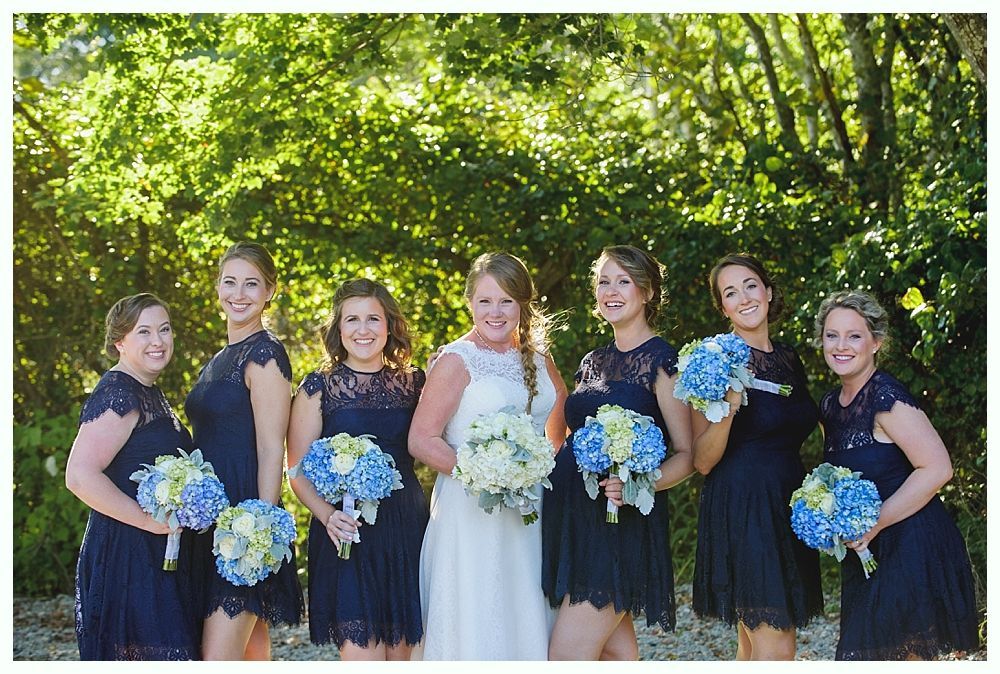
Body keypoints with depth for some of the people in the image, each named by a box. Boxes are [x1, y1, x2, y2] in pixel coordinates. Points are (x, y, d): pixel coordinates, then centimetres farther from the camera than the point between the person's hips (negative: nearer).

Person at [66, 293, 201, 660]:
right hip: (127, 556, -10)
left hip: (162, 557, 10)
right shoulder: (117, 393, -14)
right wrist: (151, 520, -21)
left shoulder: (151, 394, 16)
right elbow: (80, 476, -25)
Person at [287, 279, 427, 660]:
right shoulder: (319, 387, 1)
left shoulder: (413, 383, 9)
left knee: (400, 654, 9)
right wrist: (327, 515, -19)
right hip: (346, 531, -3)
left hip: (405, 529, 3)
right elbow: (298, 470, -2)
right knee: (362, 655, -10)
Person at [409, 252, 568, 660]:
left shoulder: (538, 358, 9)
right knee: (474, 629, -1)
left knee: (528, 623, 9)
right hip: (472, 515, -5)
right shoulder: (456, 361, -8)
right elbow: (421, 439, -13)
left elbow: (560, 420, 26)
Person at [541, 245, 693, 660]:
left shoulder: (662, 361, -5)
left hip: (623, 527, -7)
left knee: (566, 656, -13)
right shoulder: (592, 363, 17)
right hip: (572, 517, 7)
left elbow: (686, 455, -7)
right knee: (615, 649, 8)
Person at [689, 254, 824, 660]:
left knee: (755, 646, 9)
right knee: (775, 651, -10)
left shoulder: (789, 358, 12)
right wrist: (728, 407, -26)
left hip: (788, 511, 7)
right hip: (741, 508, -7)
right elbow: (702, 461, -11)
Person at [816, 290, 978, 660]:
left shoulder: (886, 397, -16)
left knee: (903, 655, -6)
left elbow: (937, 469, -22)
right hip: (868, 555, 9)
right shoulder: (830, 406, 10)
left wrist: (873, 524, -19)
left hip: (912, 545, -9)